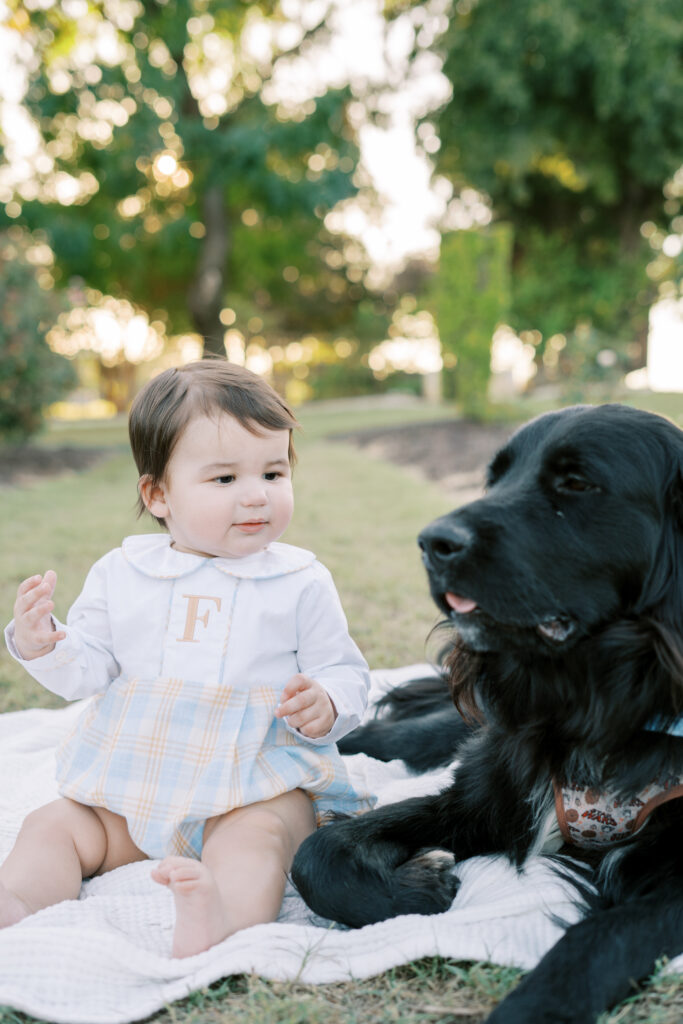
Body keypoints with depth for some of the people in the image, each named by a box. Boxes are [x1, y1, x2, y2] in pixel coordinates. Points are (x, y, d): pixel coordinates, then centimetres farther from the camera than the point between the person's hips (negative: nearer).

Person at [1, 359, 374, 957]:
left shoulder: (301, 582, -2)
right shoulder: (121, 574, 4)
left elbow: (346, 672, 2)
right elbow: (87, 670, 5)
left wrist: (327, 705, -21)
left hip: (260, 782, -4)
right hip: (134, 781, 4)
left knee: (252, 839, -33)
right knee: (55, 825, -8)